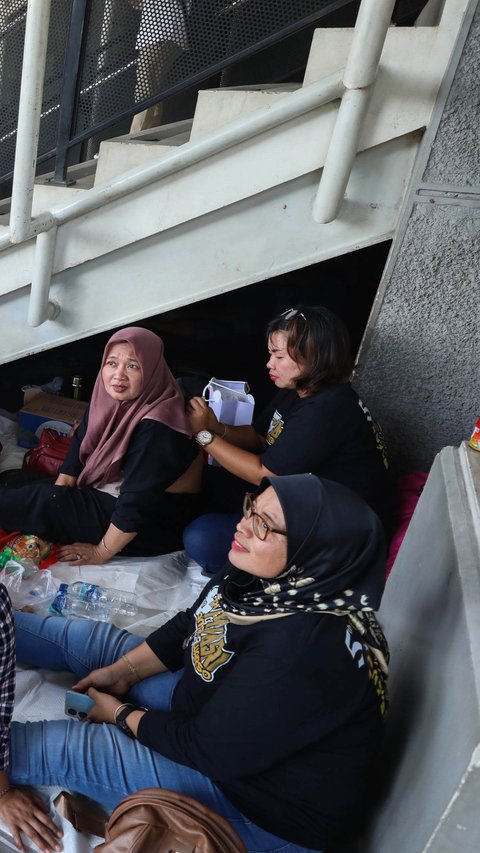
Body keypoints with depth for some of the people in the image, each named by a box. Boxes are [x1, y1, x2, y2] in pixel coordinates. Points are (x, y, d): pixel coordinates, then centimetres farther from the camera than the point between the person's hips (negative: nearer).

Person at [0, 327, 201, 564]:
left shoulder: (157, 428, -31)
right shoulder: (109, 398, -5)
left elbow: (137, 503, -28)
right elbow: (80, 447, 3)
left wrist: (101, 553, -19)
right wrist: (56, 498, -3)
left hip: (151, 525, -8)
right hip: (110, 494, 8)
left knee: (41, 501, -13)